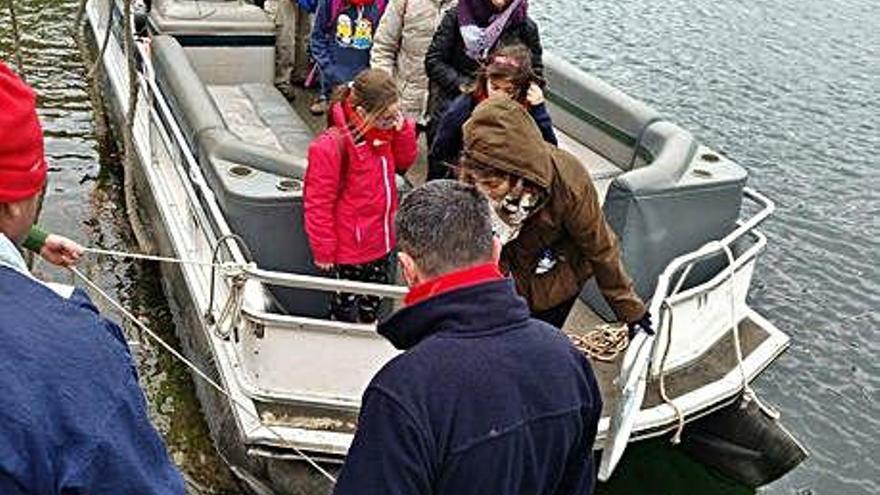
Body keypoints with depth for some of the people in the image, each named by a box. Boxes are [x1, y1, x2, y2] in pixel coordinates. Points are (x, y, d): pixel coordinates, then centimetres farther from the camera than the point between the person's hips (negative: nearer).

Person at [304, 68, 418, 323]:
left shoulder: (385, 132, -6)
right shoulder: (332, 146, -28)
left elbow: (405, 161, 10)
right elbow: (318, 204, -21)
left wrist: (403, 128, -10)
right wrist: (323, 251, -12)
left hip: (380, 242, 7)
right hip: (349, 248, -7)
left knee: (374, 301, 26)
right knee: (346, 305, 16)